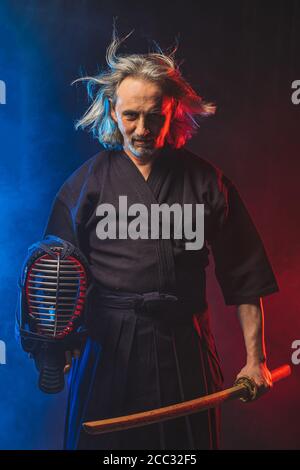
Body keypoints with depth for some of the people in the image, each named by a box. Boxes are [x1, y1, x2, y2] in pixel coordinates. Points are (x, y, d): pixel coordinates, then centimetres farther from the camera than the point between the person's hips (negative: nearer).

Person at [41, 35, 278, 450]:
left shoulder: (205, 181, -1)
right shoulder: (87, 182, -1)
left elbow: (244, 276, 1)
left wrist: (255, 359, 0)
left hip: (185, 351, 1)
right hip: (107, 349, 0)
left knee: (187, 440, 13)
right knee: (101, 440, 11)